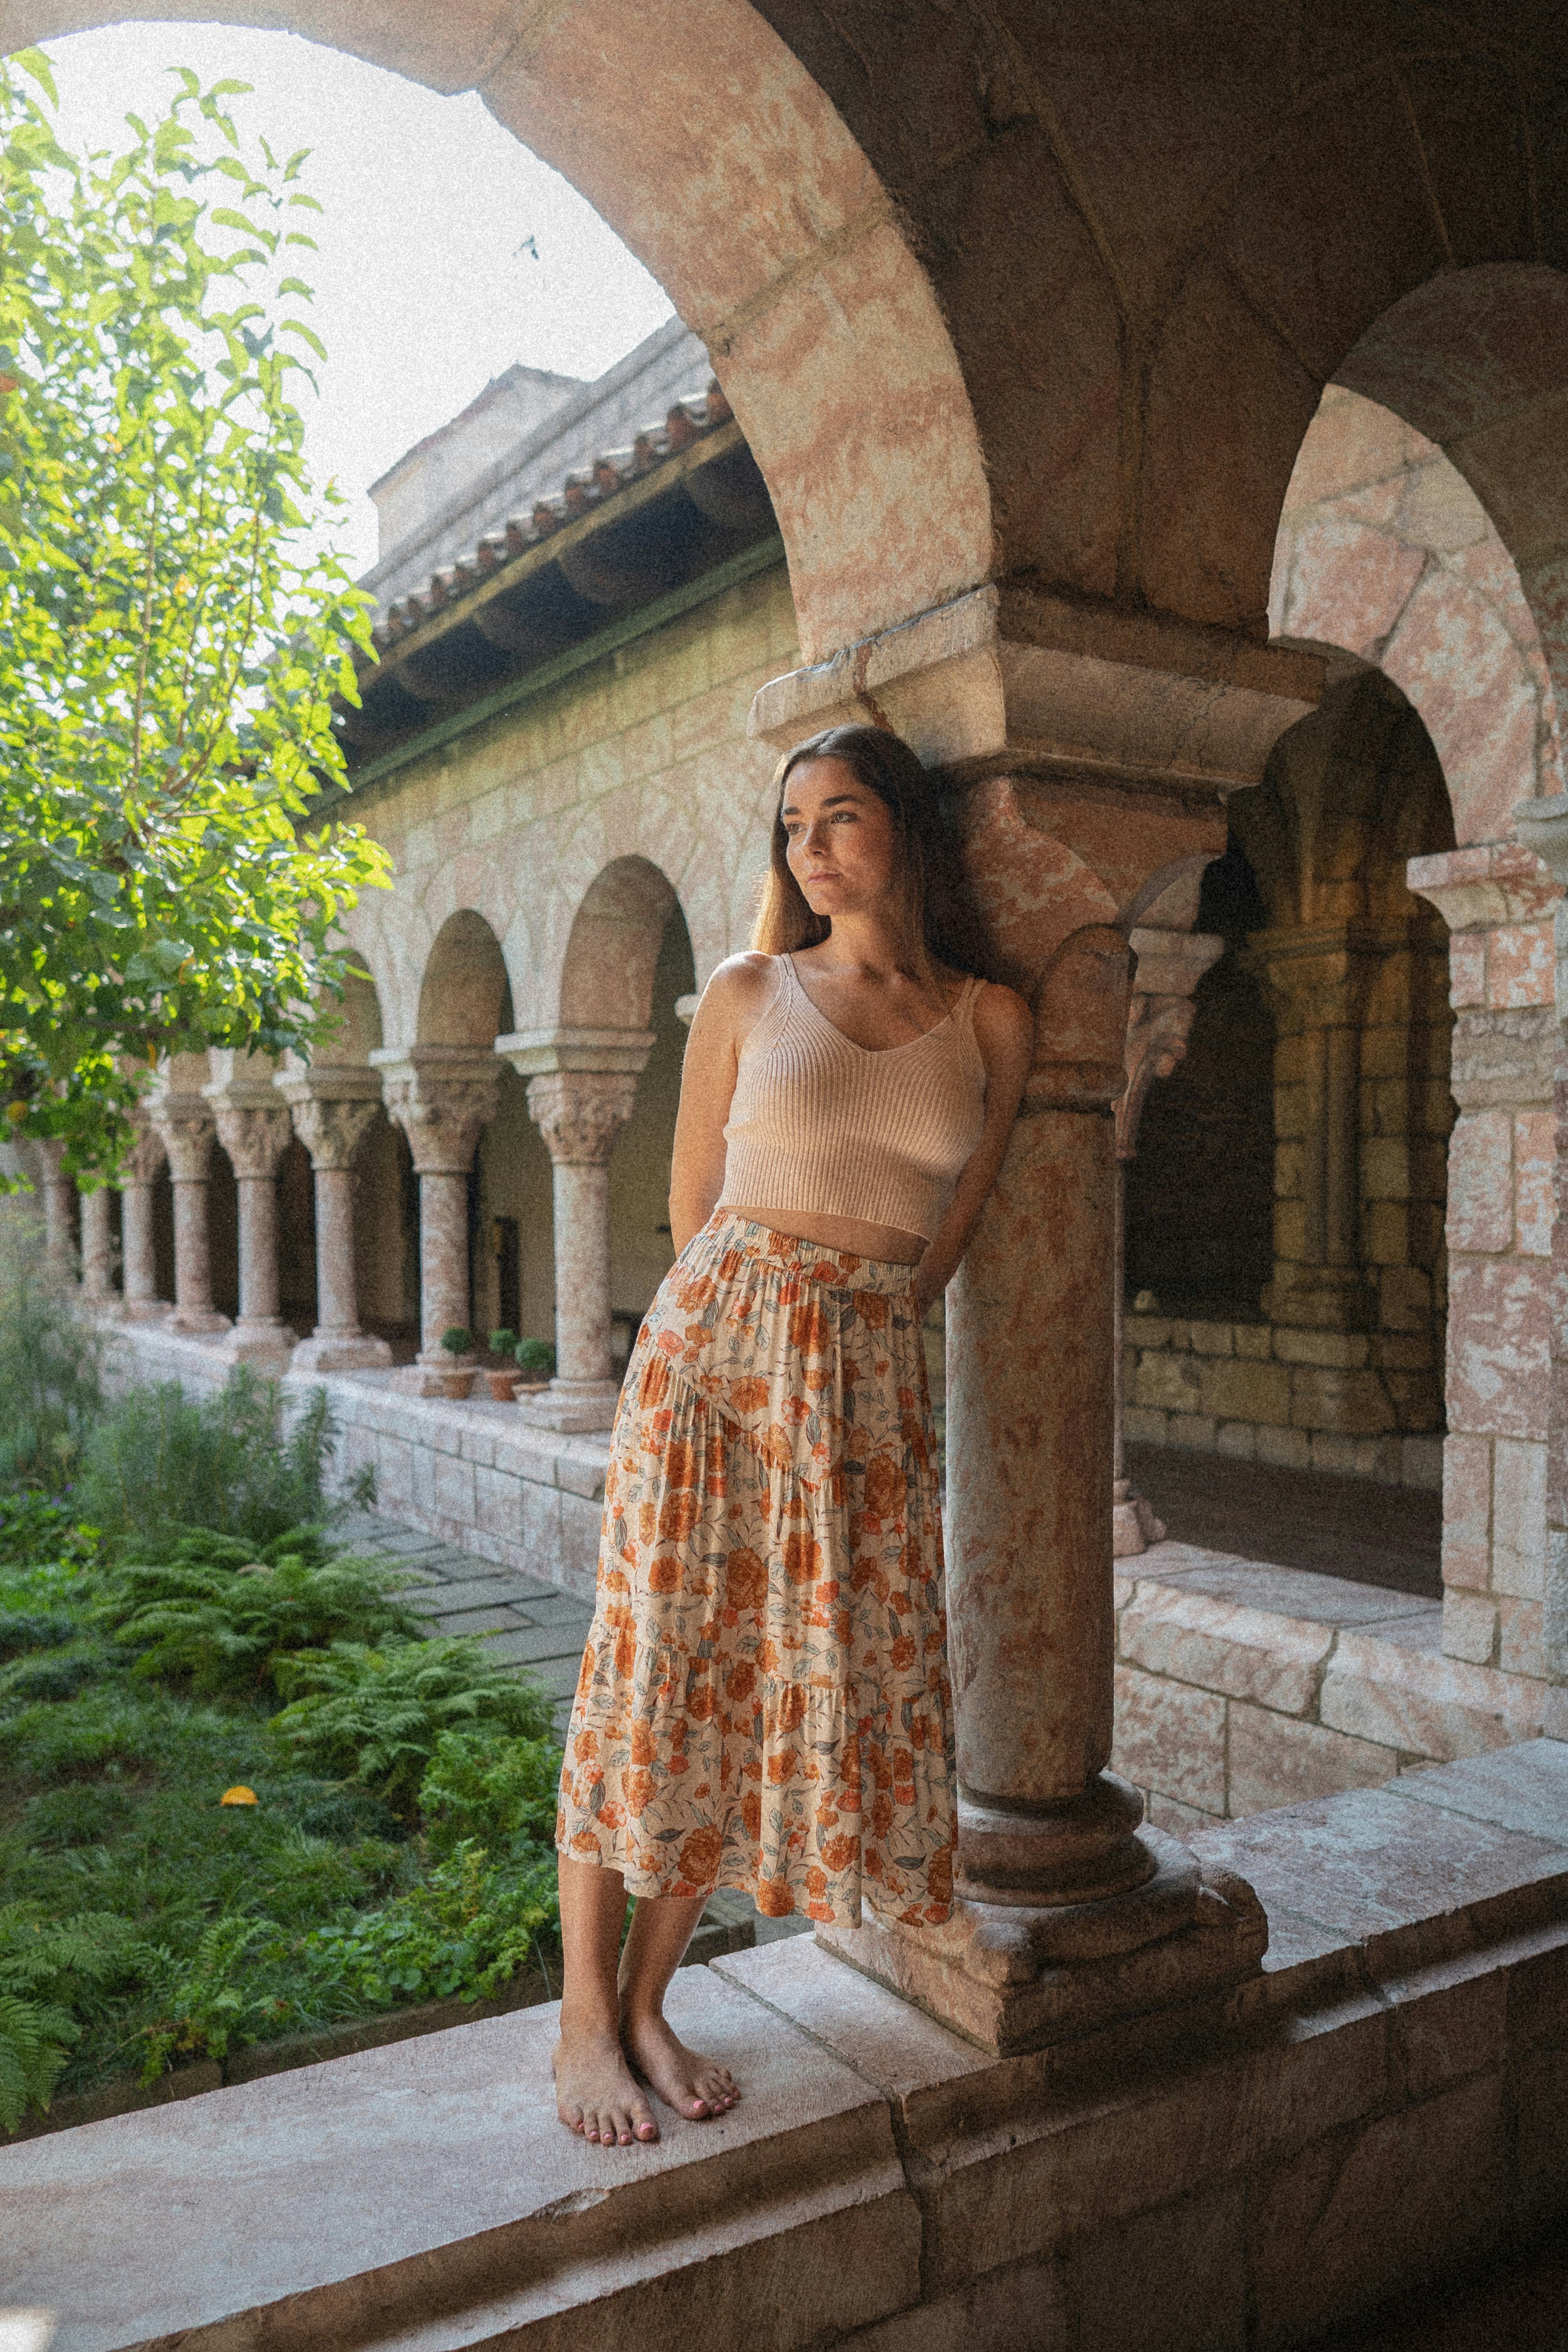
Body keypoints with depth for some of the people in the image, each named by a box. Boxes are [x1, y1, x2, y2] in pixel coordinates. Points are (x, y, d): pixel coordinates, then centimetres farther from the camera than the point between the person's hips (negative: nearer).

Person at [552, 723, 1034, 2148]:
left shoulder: (989, 1017, 7)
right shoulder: (749, 993, 4)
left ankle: (648, 2001, 23)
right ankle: (585, 2020, 17)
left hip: (875, 1374, 2)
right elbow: (693, 1205, 9)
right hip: (720, 1337, -2)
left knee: (807, 1677, 5)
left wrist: (867, 1311, 10)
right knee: (657, 1666, 0)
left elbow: (949, 1226, 13)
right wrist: (771, 1299, 10)